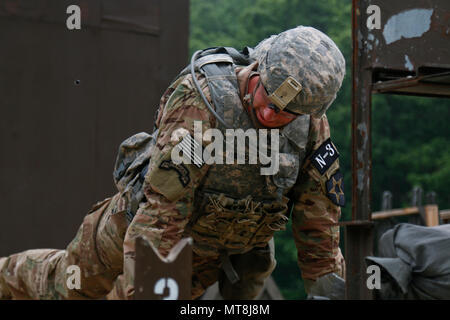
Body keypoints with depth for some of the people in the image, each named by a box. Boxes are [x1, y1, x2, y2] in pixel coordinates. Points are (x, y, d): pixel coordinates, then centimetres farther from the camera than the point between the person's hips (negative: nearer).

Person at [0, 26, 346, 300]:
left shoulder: (312, 124, -20)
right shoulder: (200, 102, -36)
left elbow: (320, 209, -10)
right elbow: (164, 205, -38)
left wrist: (328, 287, -12)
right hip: (147, 214, -3)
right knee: (69, 279, 20)